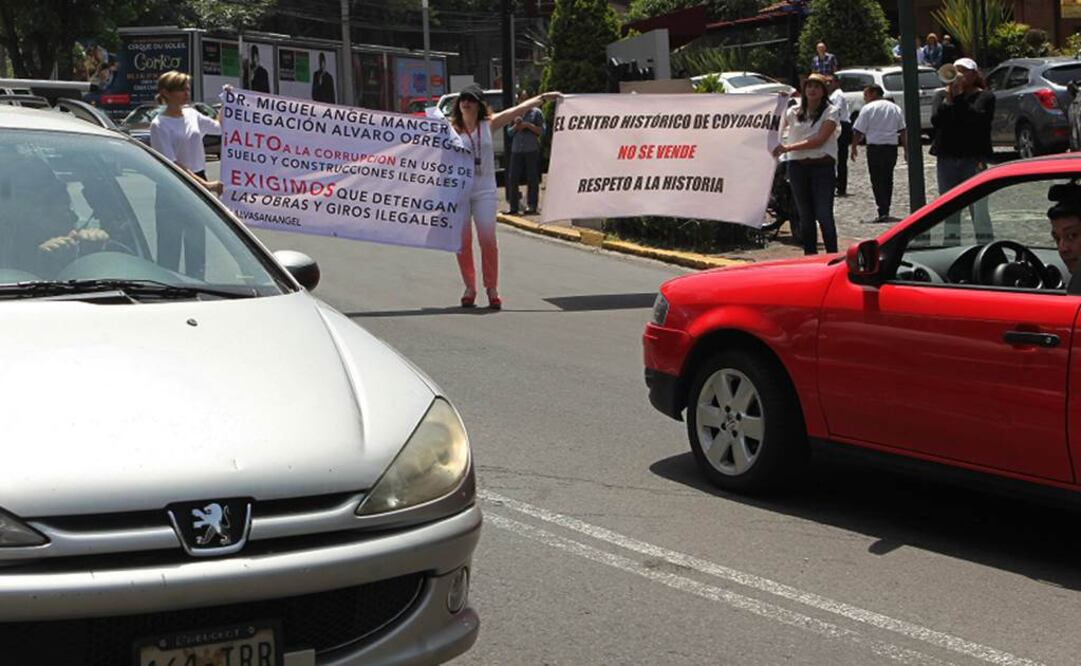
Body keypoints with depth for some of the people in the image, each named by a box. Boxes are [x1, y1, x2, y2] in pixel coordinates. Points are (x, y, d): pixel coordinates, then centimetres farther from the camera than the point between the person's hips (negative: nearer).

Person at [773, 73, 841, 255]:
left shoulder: (830, 112, 0)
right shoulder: (793, 112, 12)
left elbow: (819, 140, -11)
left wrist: (789, 148, -16)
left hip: (822, 166, -4)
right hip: (797, 167, 4)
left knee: (824, 215, -8)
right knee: (805, 216, 8)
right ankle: (810, 257, 16)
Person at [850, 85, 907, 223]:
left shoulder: (868, 108, -5)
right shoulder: (895, 108, 12)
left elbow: (858, 131, -7)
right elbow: (902, 130, 12)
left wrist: (854, 147, 3)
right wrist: (906, 149, 15)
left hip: (875, 148, -5)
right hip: (892, 147, 5)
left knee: (877, 181, -3)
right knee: (887, 180, 14)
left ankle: (883, 212, -11)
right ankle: (885, 212, 17)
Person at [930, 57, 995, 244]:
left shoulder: (984, 96, 0)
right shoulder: (942, 95, 10)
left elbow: (975, 118, -19)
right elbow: (936, 120, -7)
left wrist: (959, 96, -15)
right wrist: (949, 99, -14)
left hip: (974, 158, -4)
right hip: (947, 158, 4)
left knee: (979, 209, -8)